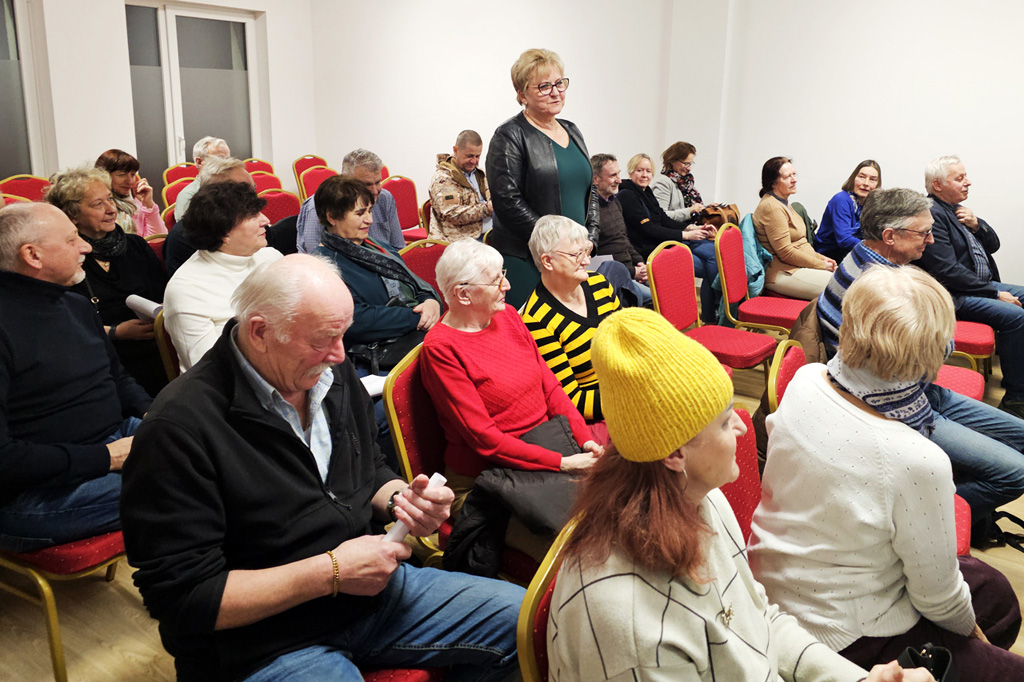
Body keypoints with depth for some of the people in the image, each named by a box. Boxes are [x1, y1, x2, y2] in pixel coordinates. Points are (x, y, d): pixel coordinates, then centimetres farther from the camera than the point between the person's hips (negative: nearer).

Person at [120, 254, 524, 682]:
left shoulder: (334, 375, 2)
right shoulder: (178, 428, -20)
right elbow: (182, 596, -20)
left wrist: (401, 501, -8)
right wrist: (331, 572, -22)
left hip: (369, 586, 7)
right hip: (266, 646, -7)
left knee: (523, 621, 2)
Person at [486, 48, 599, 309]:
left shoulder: (571, 131, 16)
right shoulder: (509, 136, -7)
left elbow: (590, 189, 21)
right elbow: (508, 203, -15)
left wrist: (590, 236, 6)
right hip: (525, 261, -7)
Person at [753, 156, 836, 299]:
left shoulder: (783, 203, 18)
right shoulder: (772, 207, -16)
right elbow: (786, 253, -19)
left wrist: (821, 258, 9)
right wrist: (821, 265, -11)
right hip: (782, 274, -11)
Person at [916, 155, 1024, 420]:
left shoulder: (957, 209, 13)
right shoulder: (931, 214, -17)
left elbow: (993, 246, 18)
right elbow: (948, 271, -23)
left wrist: (976, 224, -4)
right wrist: (995, 293, -17)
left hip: (982, 284, 11)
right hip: (954, 296, -11)